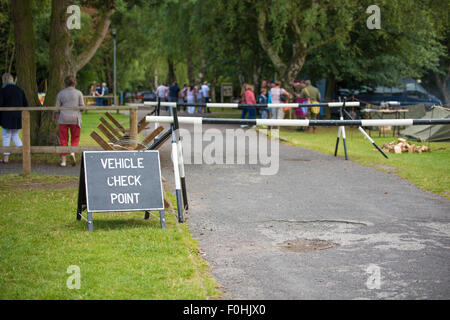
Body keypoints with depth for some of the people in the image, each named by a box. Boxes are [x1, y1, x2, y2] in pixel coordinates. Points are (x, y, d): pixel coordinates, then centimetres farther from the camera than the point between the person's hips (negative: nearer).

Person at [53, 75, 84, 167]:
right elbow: (82, 107, -2)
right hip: (75, 118, -1)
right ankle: (72, 152, -13)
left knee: (63, 140, 8)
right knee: (75, 138, 13)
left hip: (63, 119, 1)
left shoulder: (60, 93, 1)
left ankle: (63, 160, 4)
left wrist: (54, 115, 22)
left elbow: (57, 107, 3)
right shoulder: (78, 93, -2)